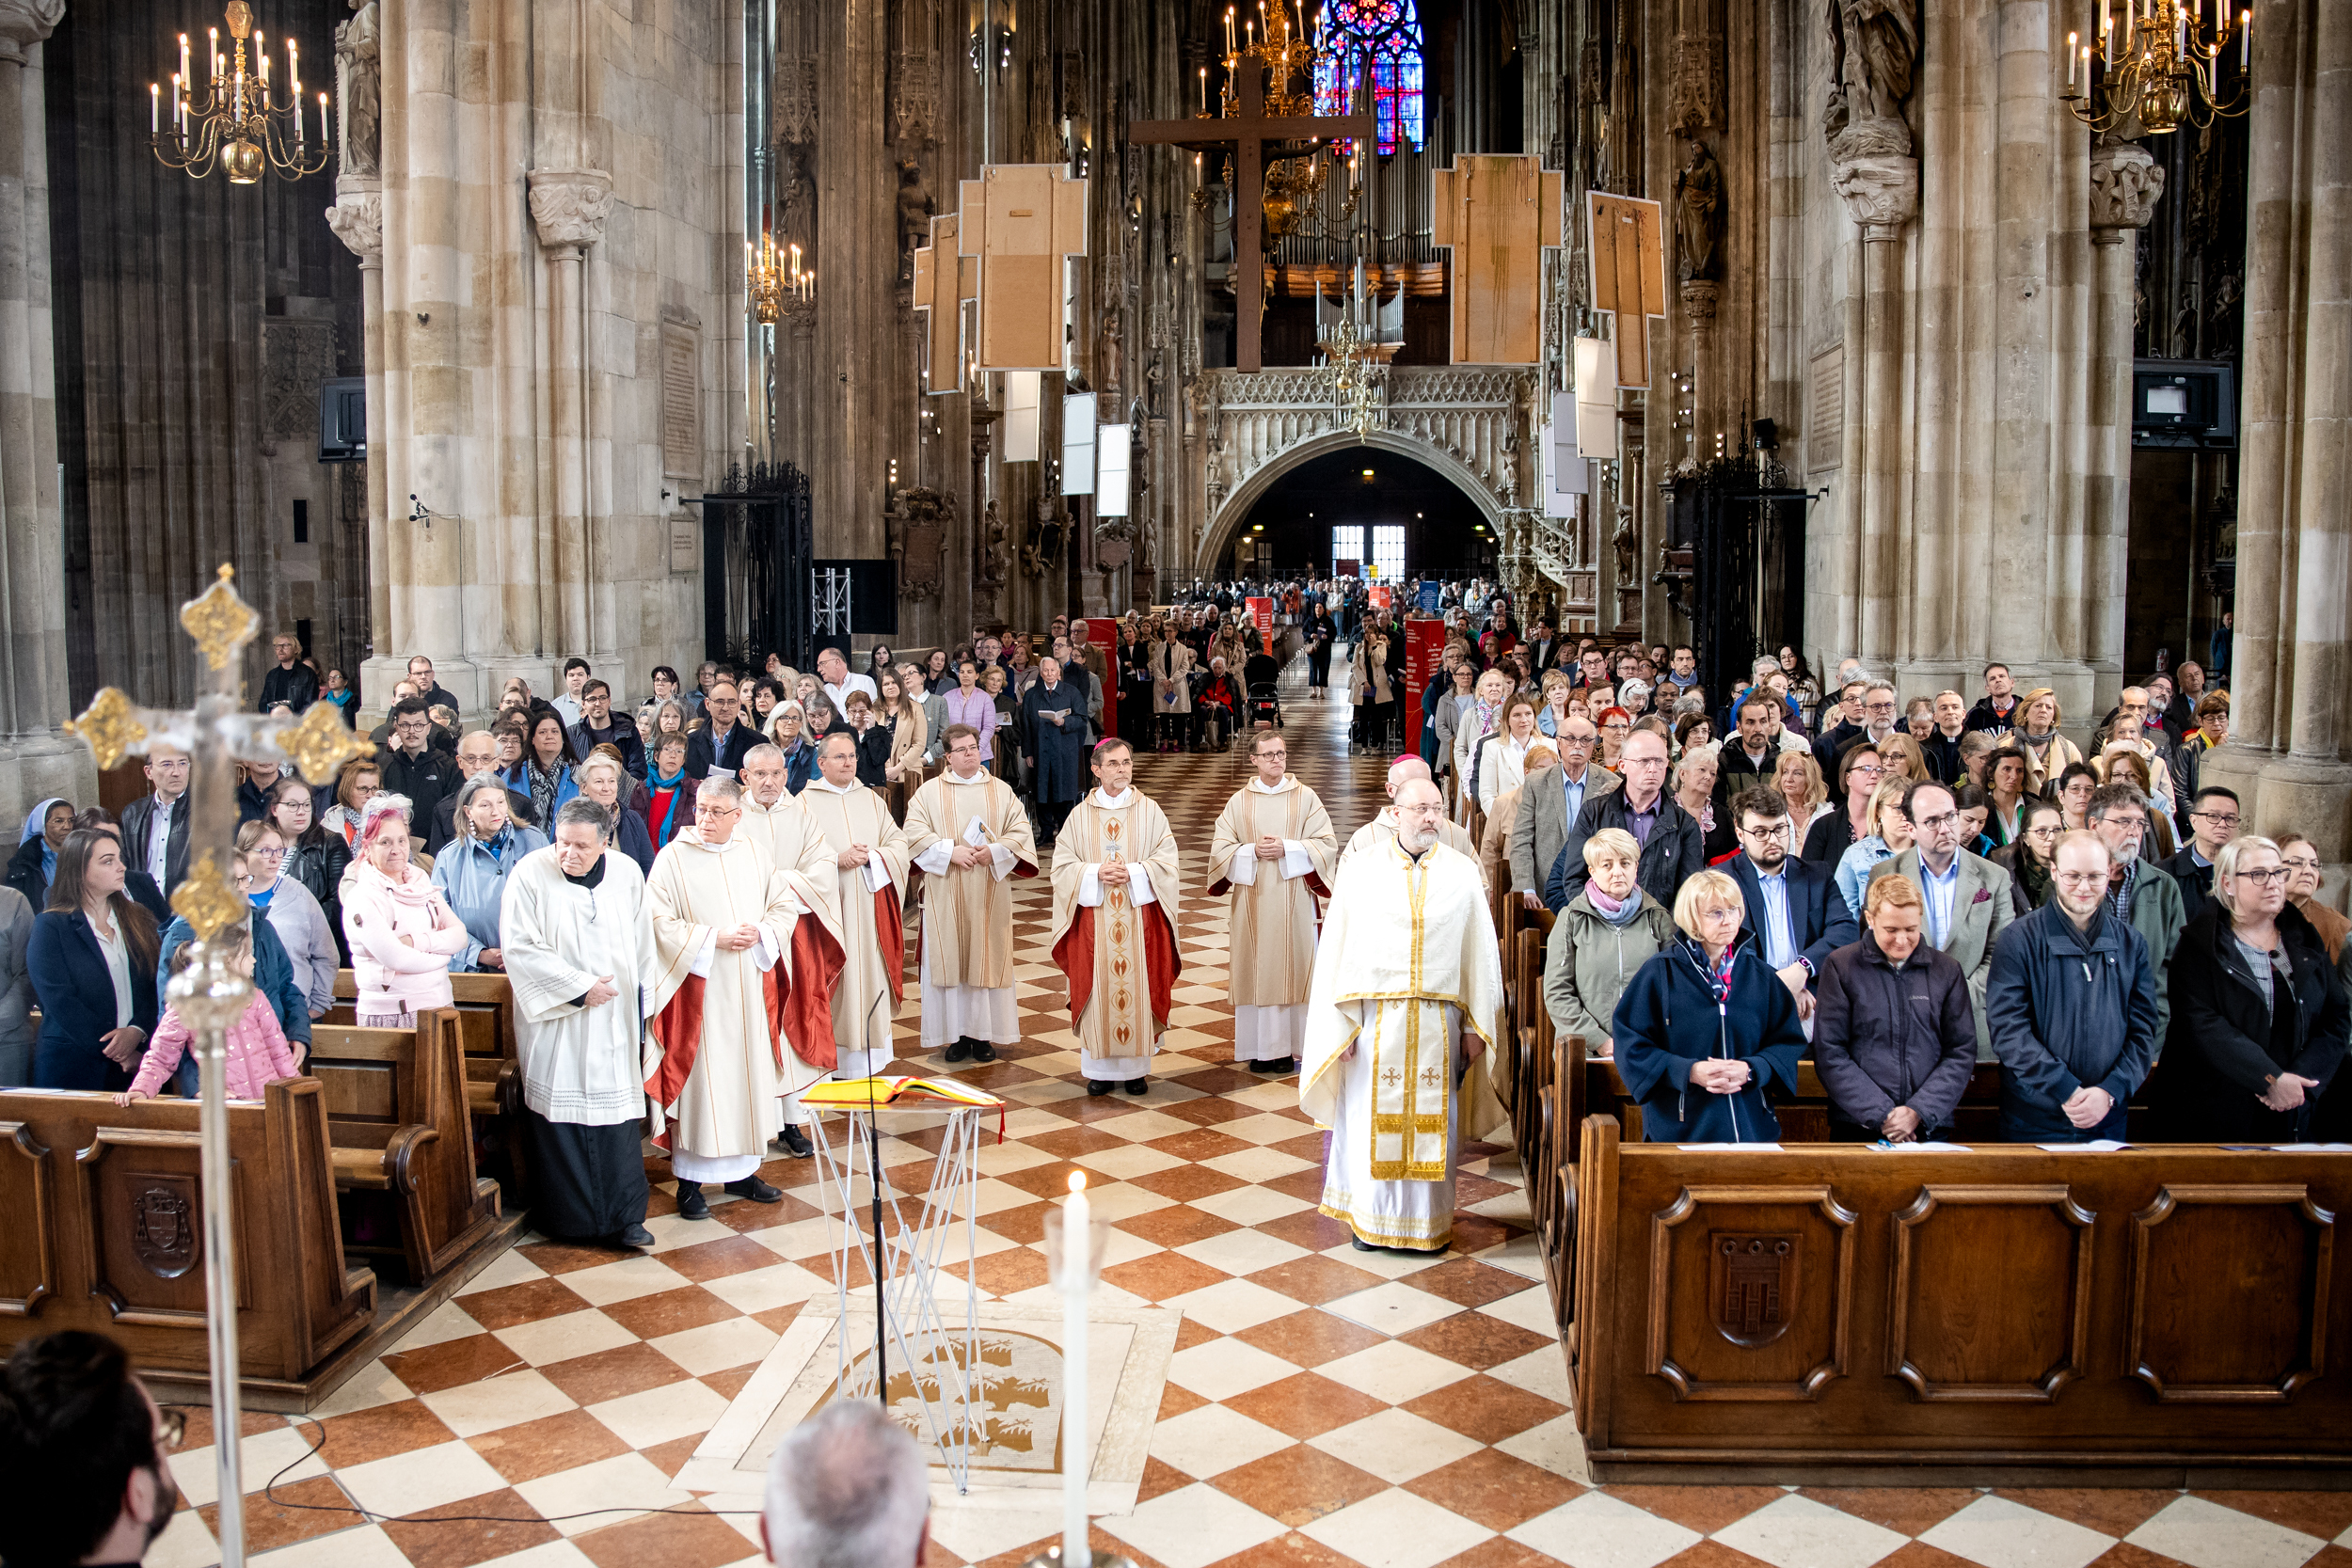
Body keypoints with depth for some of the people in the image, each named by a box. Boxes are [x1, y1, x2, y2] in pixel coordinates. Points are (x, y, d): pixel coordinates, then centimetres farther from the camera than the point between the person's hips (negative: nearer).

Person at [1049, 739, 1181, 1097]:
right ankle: (1101, 1068, 11)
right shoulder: (1081, 815, 5)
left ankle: (1136, 1067, 13)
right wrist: (1096, 873, -14)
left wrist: (1133, 872, -15)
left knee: (1137, 987, 2)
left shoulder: (1150, 811, 4)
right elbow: (1063, 864, 2)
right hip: (1094, 918, 0)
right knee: (1098, 990, 1)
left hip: (1140, 917, 0)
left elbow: (1166, 860, -1)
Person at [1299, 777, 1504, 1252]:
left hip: (1439, 1021, 1)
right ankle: (1370, 1217, 20)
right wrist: (1338, 1025, -5)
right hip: (1375, 1019, -1)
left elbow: (1481, 952, 5)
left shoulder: (1462, 875, 3)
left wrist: (1476, 1025, 2)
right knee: (1371, 1118, 5)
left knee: (1432, 1121, 6)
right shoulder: (1359, 873, 1)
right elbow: (1336, 951, 0)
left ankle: (1429, 1220, 20)